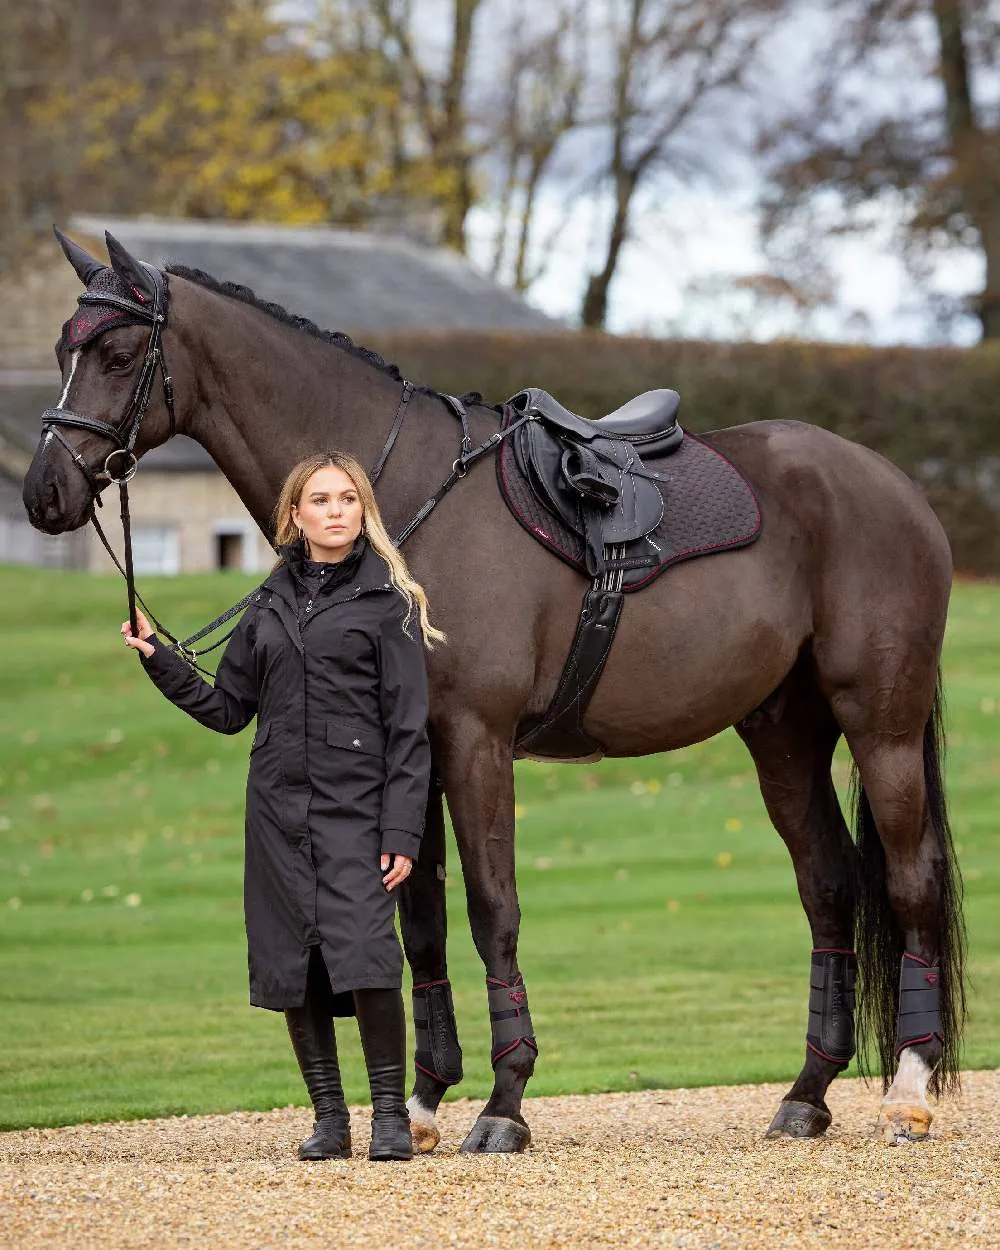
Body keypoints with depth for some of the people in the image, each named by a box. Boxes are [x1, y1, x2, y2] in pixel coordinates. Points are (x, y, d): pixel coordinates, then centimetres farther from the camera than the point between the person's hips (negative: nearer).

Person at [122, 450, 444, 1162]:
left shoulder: (387, 602, -1)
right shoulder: (272, 603, 14)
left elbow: (407, 728, -5)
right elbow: (227, 709, 17)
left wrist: (401, 833, -12)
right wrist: (158, 658, 5)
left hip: (355, 805, -5)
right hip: (279, 804, 5)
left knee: (363, 953, -17)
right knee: (293, 965, 4)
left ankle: (391, 1115, -8)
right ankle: (329, 1118, 12)